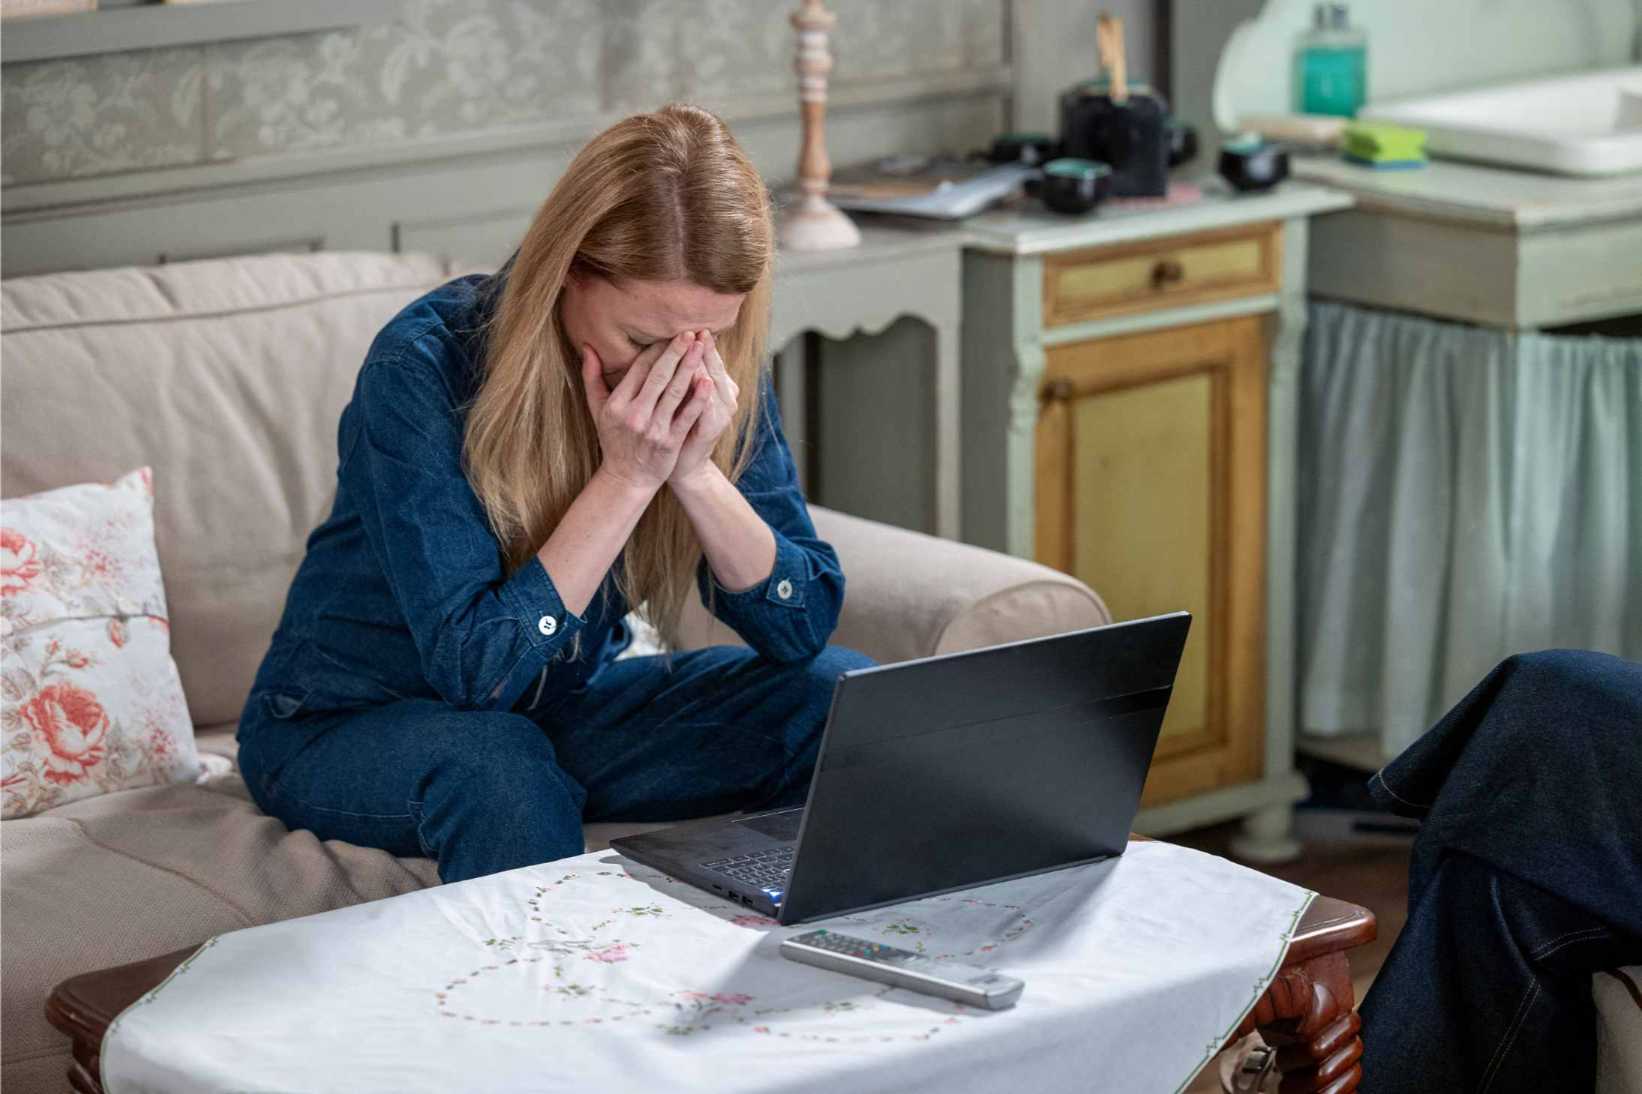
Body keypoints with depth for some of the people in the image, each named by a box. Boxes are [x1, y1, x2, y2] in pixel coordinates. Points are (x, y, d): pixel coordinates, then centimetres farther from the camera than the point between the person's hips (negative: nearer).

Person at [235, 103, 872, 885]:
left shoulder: (713, 373, -11)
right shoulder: (422, 368, -26)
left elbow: (805, 625, -12)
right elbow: (476, 670, -28)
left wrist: (695, 469, -27)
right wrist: (627, 476, -32)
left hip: (567, 708, 5)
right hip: (346, 729, -5)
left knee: (840, 692, -13)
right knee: (495, 762, -38)